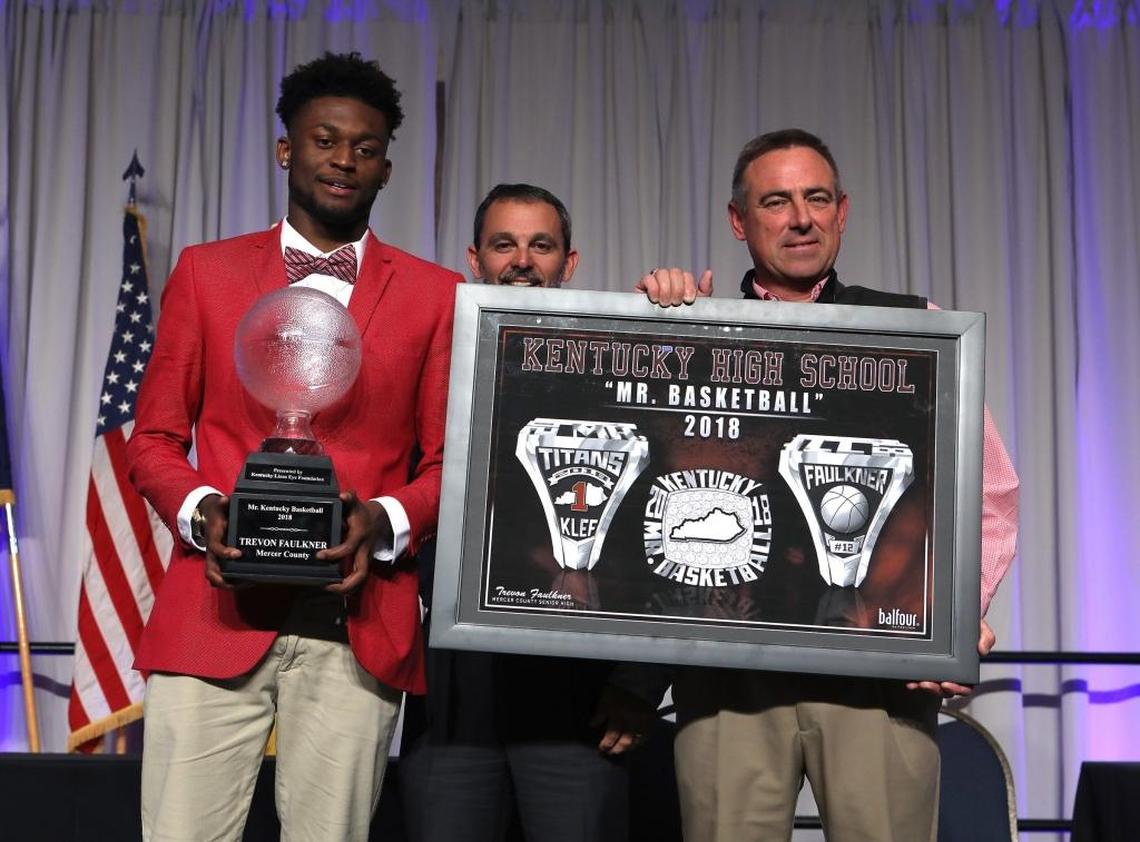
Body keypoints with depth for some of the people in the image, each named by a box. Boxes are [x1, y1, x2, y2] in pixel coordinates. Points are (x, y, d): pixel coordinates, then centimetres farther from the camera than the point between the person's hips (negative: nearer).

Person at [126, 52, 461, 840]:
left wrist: (384, 522, -12)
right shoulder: (205, 271, 11)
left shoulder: (435, 295, 9)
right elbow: (155, 439, 11)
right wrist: (201, 512, -9)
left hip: (357, 628, 0)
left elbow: (450, 462, 8)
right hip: (216, 612, 1)